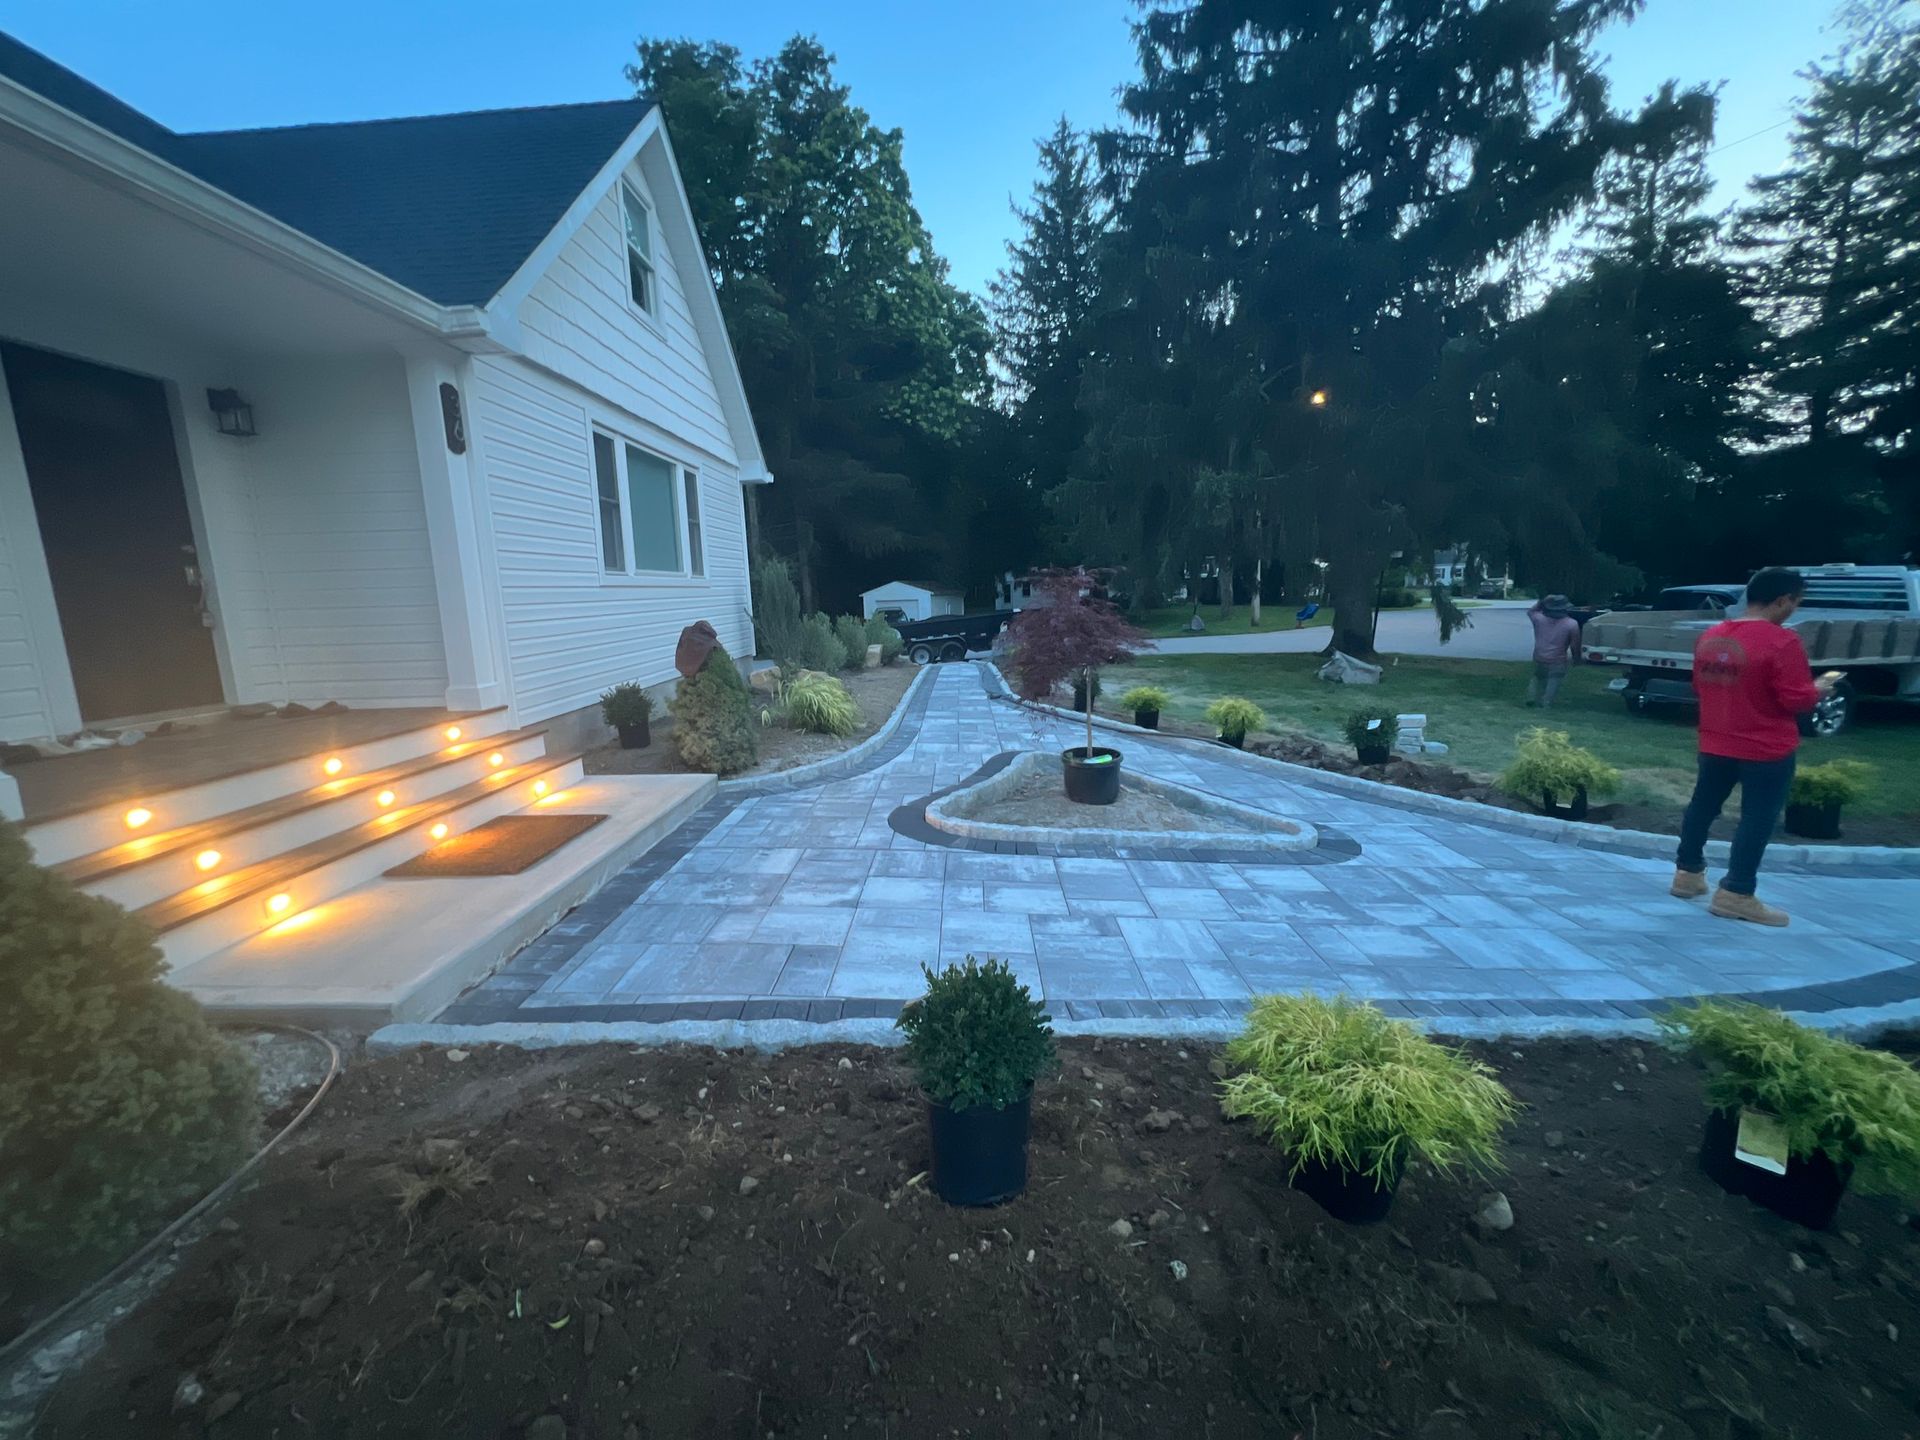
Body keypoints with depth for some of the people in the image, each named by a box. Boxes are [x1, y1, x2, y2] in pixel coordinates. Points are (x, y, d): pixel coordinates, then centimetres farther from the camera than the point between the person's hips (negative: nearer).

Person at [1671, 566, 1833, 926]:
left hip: (1715, 744, 6)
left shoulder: (1710, 636, 4)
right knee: (1757, 819, 1)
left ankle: (1688, 873, 26)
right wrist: (1818, 689, 3)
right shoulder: (1782, 642, -18)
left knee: (1703, 806, 16)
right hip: (1766, 750, -6)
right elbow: (1796, 700, -17)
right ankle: (1735, 894, 4)